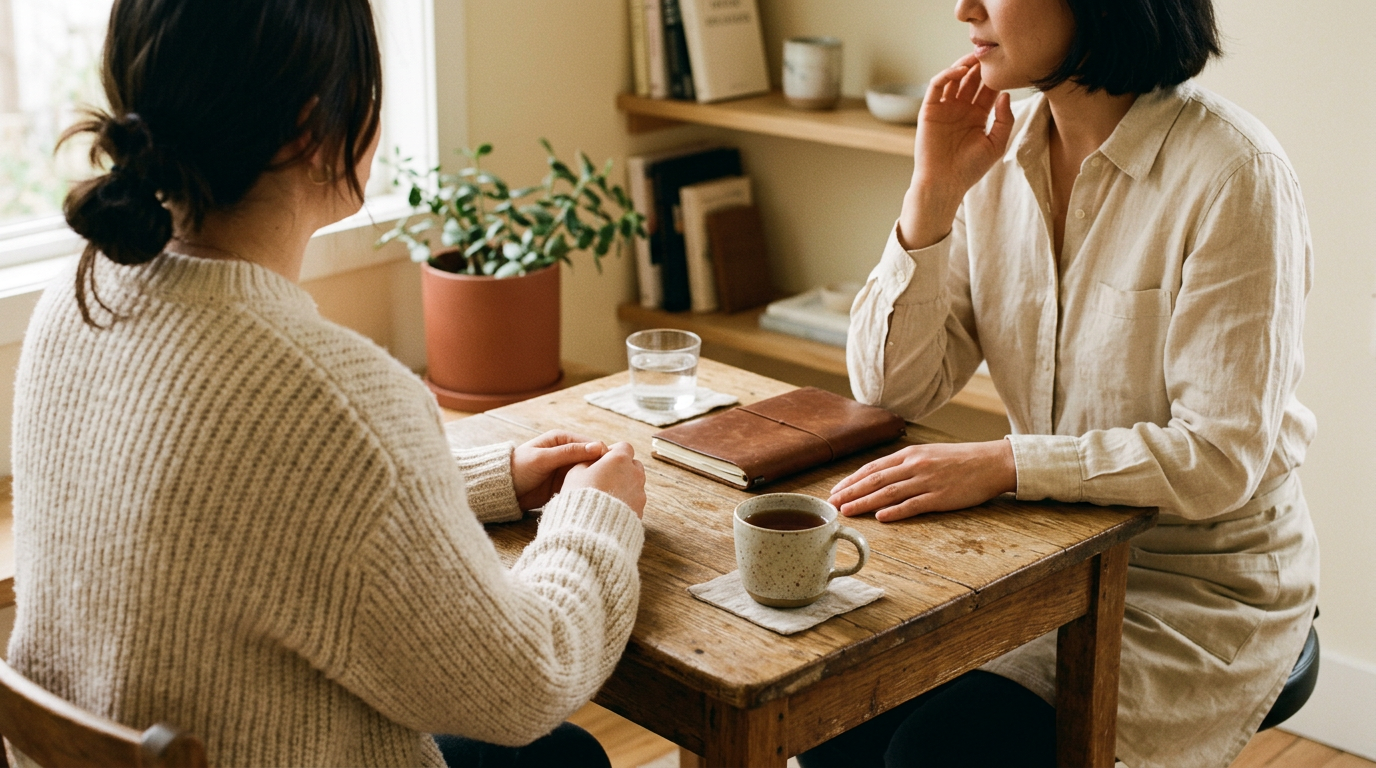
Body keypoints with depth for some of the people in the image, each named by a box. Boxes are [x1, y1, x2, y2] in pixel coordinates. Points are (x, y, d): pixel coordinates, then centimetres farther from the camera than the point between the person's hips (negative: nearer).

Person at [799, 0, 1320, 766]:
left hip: (1201, 587, -5)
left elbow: (1221, 456, -21)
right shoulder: (1000, 147, 0)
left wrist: (1001, 463, -29)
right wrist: (935, 191, -12)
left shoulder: (1233, 175, -20)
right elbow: (891, 388, -2)